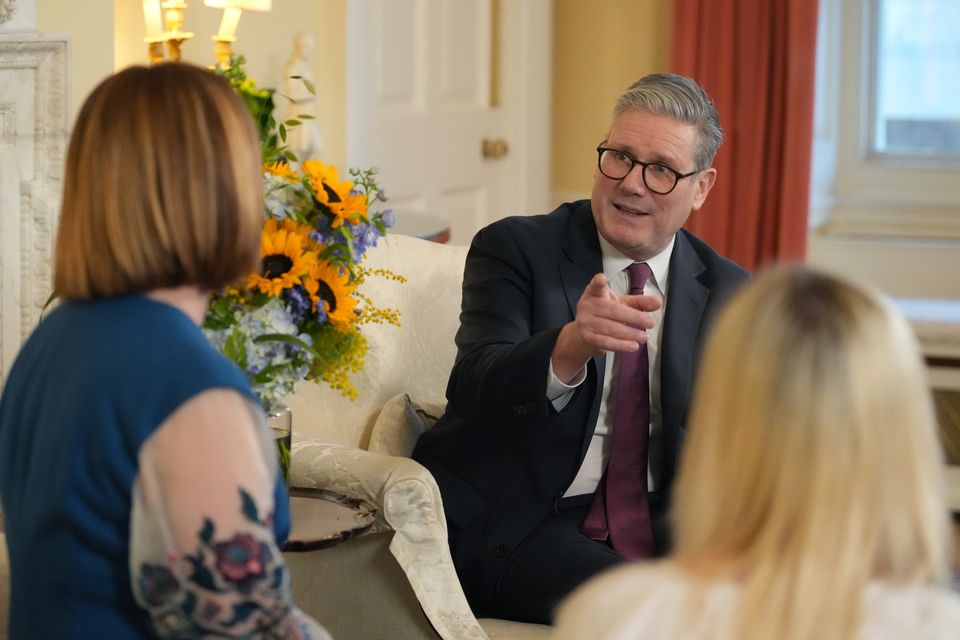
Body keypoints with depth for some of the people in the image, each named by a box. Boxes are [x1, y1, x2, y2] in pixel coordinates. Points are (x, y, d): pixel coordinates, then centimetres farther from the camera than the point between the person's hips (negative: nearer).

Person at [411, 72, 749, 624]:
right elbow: (474, 389, -21)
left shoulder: (728, 293, 9)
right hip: (513, 522, -4)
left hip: (655, 522, 4)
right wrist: (569, 348, -42)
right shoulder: (515, 248, -3)